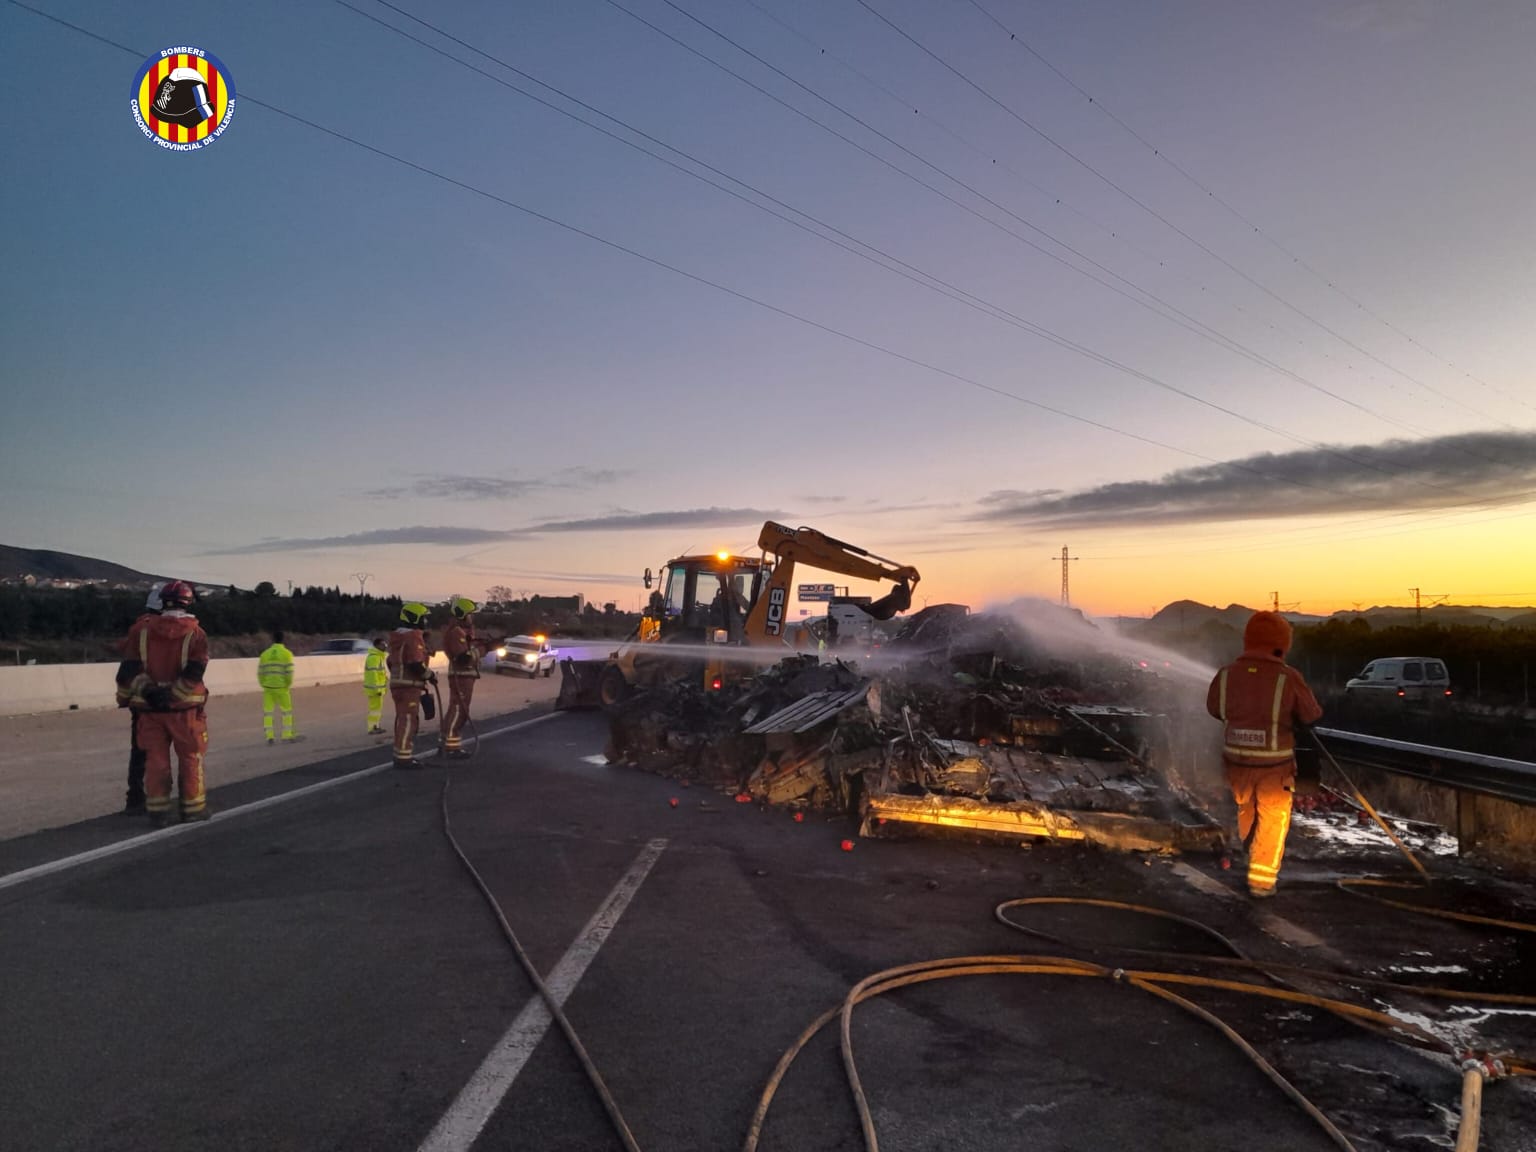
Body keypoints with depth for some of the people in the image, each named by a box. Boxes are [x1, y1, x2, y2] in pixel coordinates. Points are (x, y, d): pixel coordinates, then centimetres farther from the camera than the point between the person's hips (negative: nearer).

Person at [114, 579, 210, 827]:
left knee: (156, 760, 10)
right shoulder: (195, 634, -6)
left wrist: (147, 690, -1)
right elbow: (194, 673, -15)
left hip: (149, 709, 2)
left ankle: (157, 811, 13)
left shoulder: (141, 630, 0)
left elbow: (129, 668, -4)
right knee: (190, 758, 10)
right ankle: (193, 808, 15)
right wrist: (171, 693, -12)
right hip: (184, 708, -2)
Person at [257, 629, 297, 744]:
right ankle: (286, 736, 9)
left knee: (267, 712, 9)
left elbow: (260, 673, 4)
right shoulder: (286, 653, -6)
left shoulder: (265, 654, 4)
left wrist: (264, 685, 16)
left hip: (268, 687, 2)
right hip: (281, 687, -2)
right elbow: (289, 672, -12)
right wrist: (288, 685, 3)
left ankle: (269, 736, 2)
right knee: (287, 711, 10)